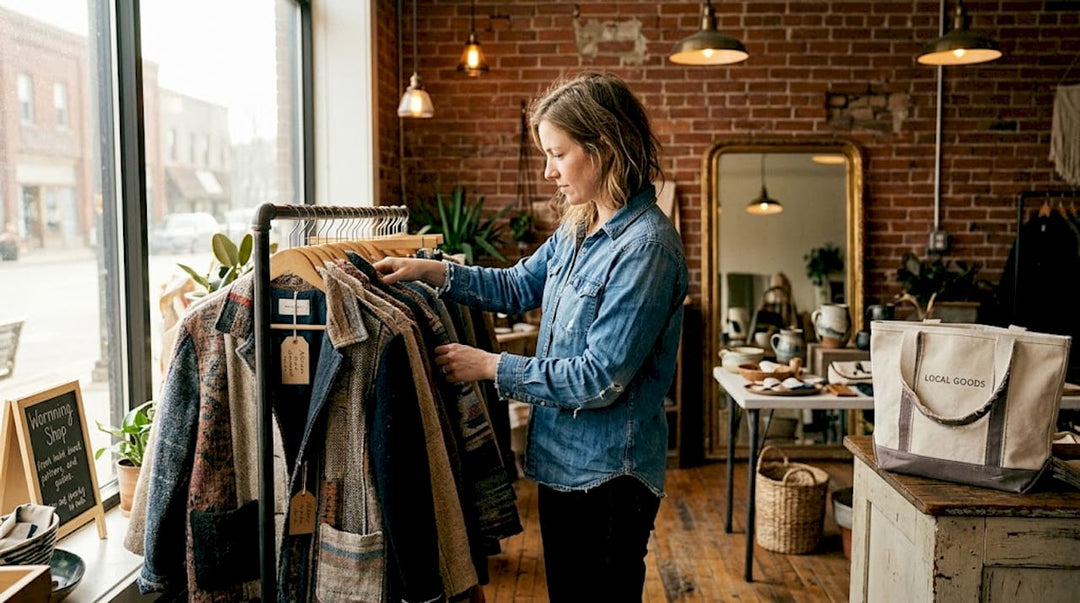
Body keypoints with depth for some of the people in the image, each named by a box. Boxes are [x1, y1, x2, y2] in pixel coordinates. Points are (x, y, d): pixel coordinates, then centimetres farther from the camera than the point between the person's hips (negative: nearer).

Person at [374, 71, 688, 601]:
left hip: (608, 476, -8)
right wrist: (430, 271, 4)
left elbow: (600, 378, -24)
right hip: (561, 461, 9)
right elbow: (518, 287, 17)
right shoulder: (578, 229, 5)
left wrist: (492, 367, -17)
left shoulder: (646, 248, -23)